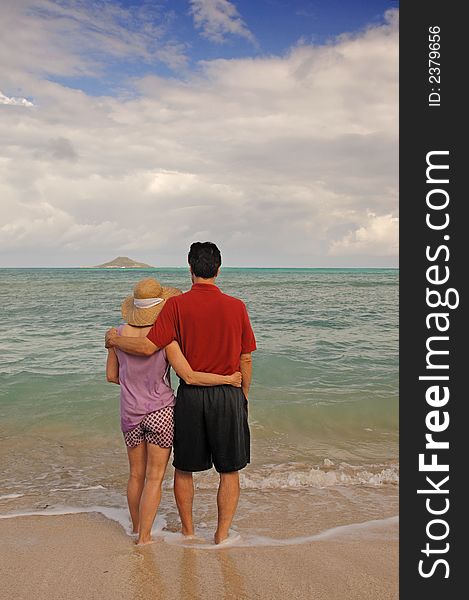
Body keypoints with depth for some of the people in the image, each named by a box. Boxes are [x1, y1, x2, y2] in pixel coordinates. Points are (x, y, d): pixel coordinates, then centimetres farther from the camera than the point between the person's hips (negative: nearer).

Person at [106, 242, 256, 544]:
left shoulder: (177, 305, -8)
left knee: (184, 468, 18)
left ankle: (188, 531, 31)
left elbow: (148, 347, -14)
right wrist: (244, 395, 13)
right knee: (229, 471, 13)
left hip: (190, 395, 0)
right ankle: (222, 536, 20)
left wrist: (115, 339, 3)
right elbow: (245, 359, 0)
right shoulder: (236, 306, -4)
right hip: (228, 395, 0)